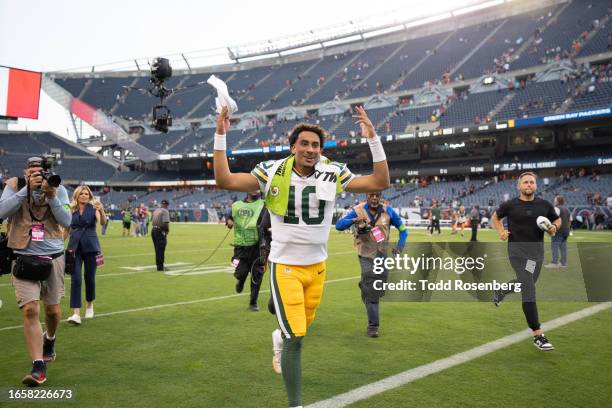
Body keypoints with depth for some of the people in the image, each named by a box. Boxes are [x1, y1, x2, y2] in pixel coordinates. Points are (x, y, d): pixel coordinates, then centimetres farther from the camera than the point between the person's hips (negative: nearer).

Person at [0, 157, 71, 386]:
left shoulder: (58, 189, -1)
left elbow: (66, 222, -11)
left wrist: (51, 195, -22)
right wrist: (27, 189, -24)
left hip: (53, 257, 2)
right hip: (24, 258, -1)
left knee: (52, 309, 12)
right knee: (30, 310, -11)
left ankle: (49, 339, 46)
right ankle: (38, 367, -3)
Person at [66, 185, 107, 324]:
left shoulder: (93, 208, -2)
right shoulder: (71, 210, 4)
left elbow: (103, 222, -20)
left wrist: (101, 210, -39)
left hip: (91, 247, -1)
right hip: (74, 247, 1)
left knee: (89, 278, 9)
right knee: (75, 279, -8)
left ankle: (90, 305, 34)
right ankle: (76, 314, -11)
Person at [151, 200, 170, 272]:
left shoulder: (156, 210, 14)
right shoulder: (165, 211, -10)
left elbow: (153, 221, 12)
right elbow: (166, 223, -21)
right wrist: (167, 230, -3)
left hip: (153, 230, 8)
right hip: (160, 231, -8)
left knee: (158, 249, 16)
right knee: (161, 250, -2)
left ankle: (159, 265, 24)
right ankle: (160, 267, 2)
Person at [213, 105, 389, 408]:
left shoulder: (333, 174, -5)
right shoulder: (273, 173, -9)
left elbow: (380, 182, -7)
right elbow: (223, 181, -10)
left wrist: (373, 138, -13)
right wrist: (220, 136, -14)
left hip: (317, 266, 3)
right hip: (284, 266, -3)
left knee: (301, 329, 19)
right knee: (296, 338, -6)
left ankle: (281, 338, 57)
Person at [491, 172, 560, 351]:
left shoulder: (545, 205, 3)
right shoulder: (510, 205, -4)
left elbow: (557, 219, 18)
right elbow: (495, 217, 12)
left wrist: (554, 227, -5)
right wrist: (501, 231, -5)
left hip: (537, 251, 5)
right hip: (517, 251, -5)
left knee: (526, 284, 22)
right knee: (529, 290, -13)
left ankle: (500, 291, 54)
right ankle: (537, 335, -9)